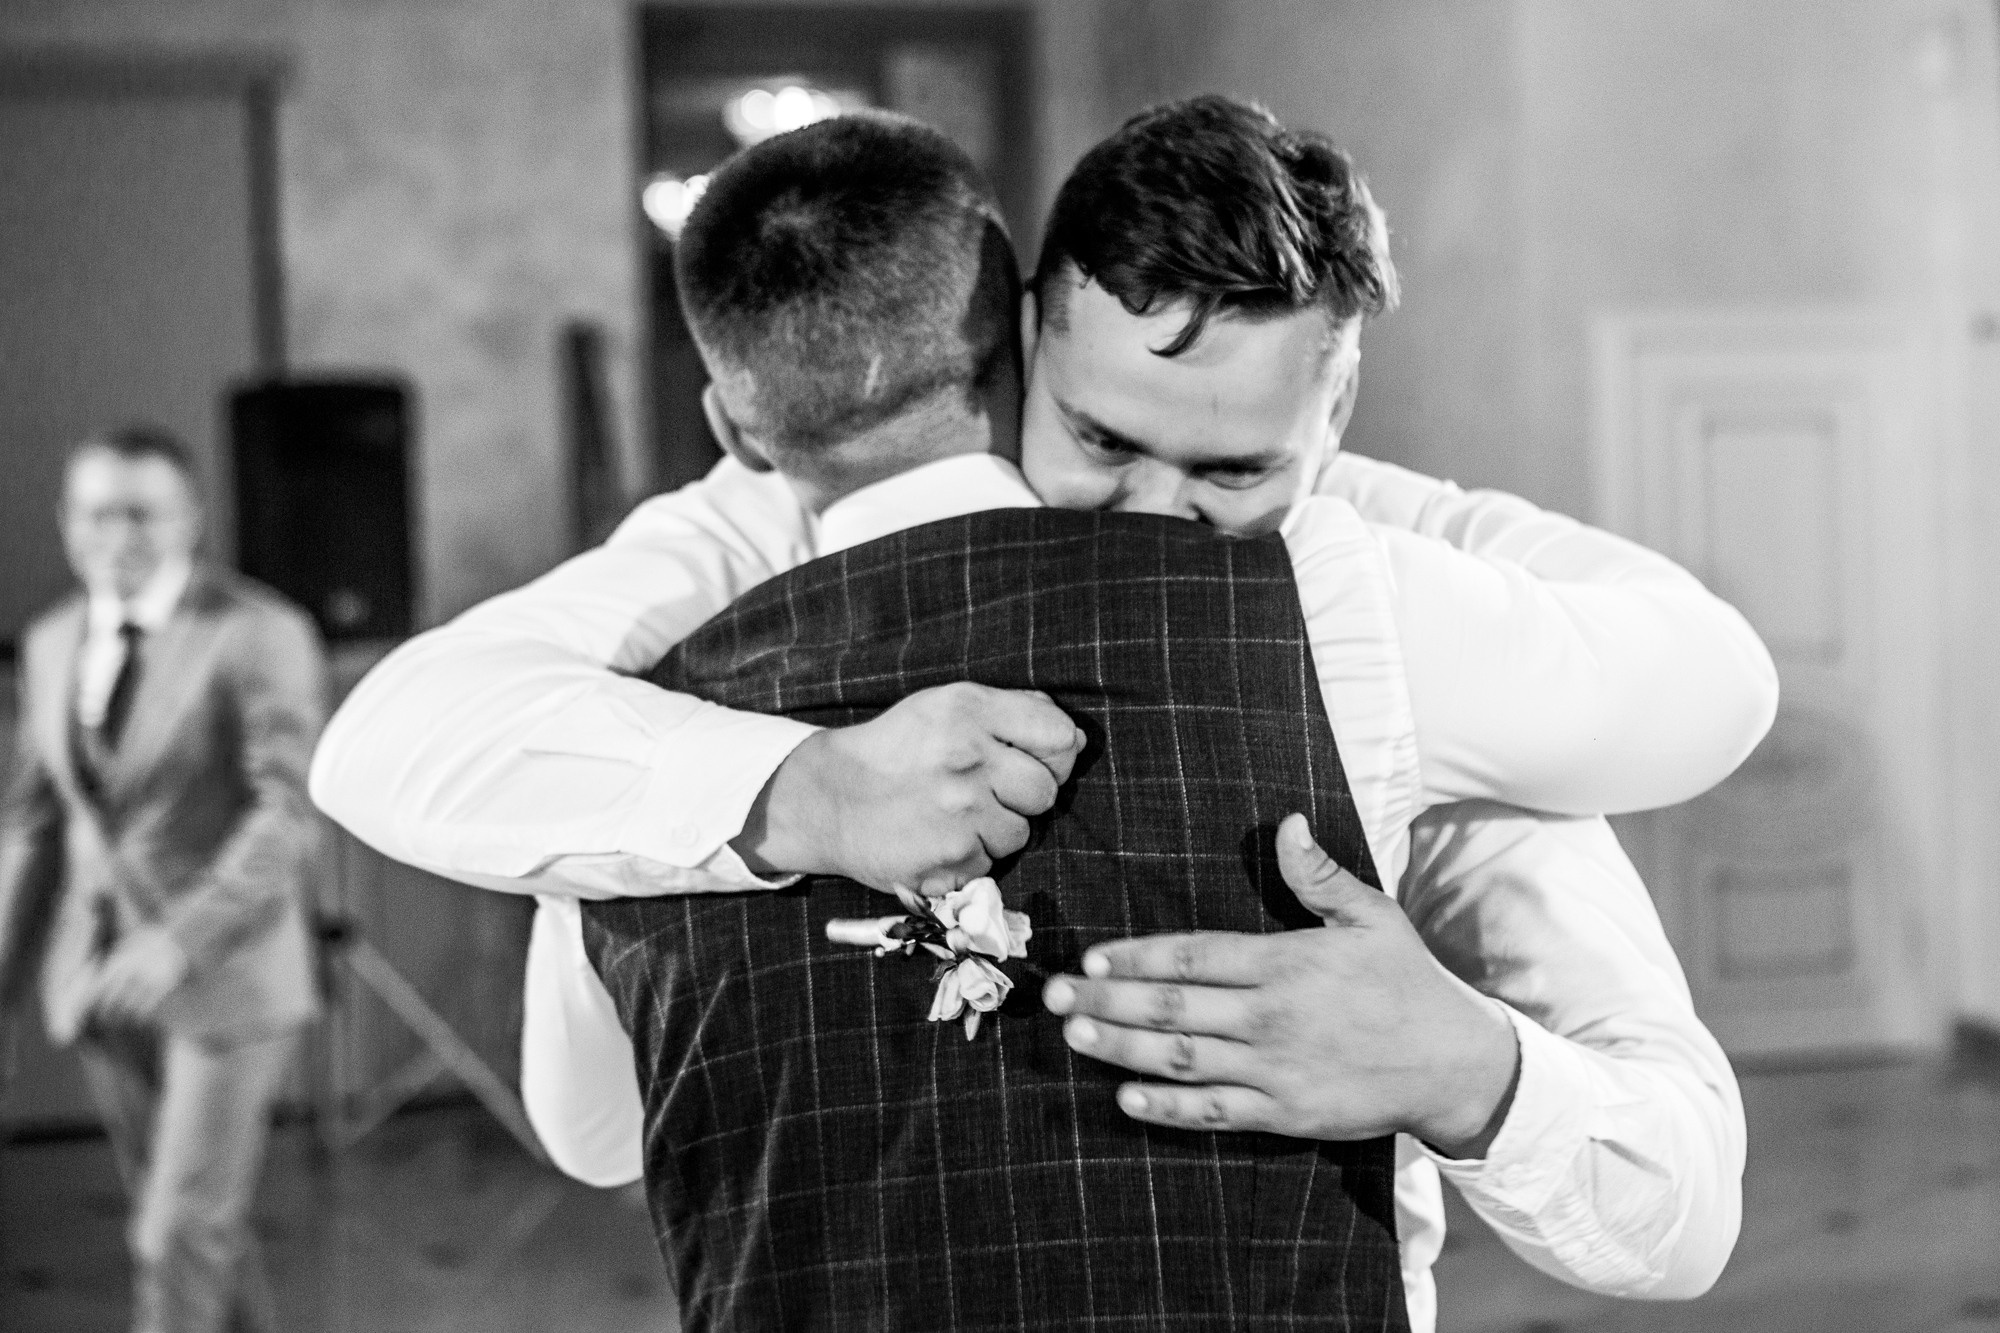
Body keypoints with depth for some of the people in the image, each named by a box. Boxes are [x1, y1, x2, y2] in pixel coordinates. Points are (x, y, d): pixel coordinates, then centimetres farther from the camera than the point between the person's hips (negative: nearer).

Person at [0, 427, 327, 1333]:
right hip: (101, 980, 6)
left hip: (226, 974, -5)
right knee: (163, 1225, 14)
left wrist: (181, 939, -28)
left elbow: (291, 816, -18)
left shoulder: (261, 634, -11)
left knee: (183, 1237, -6)